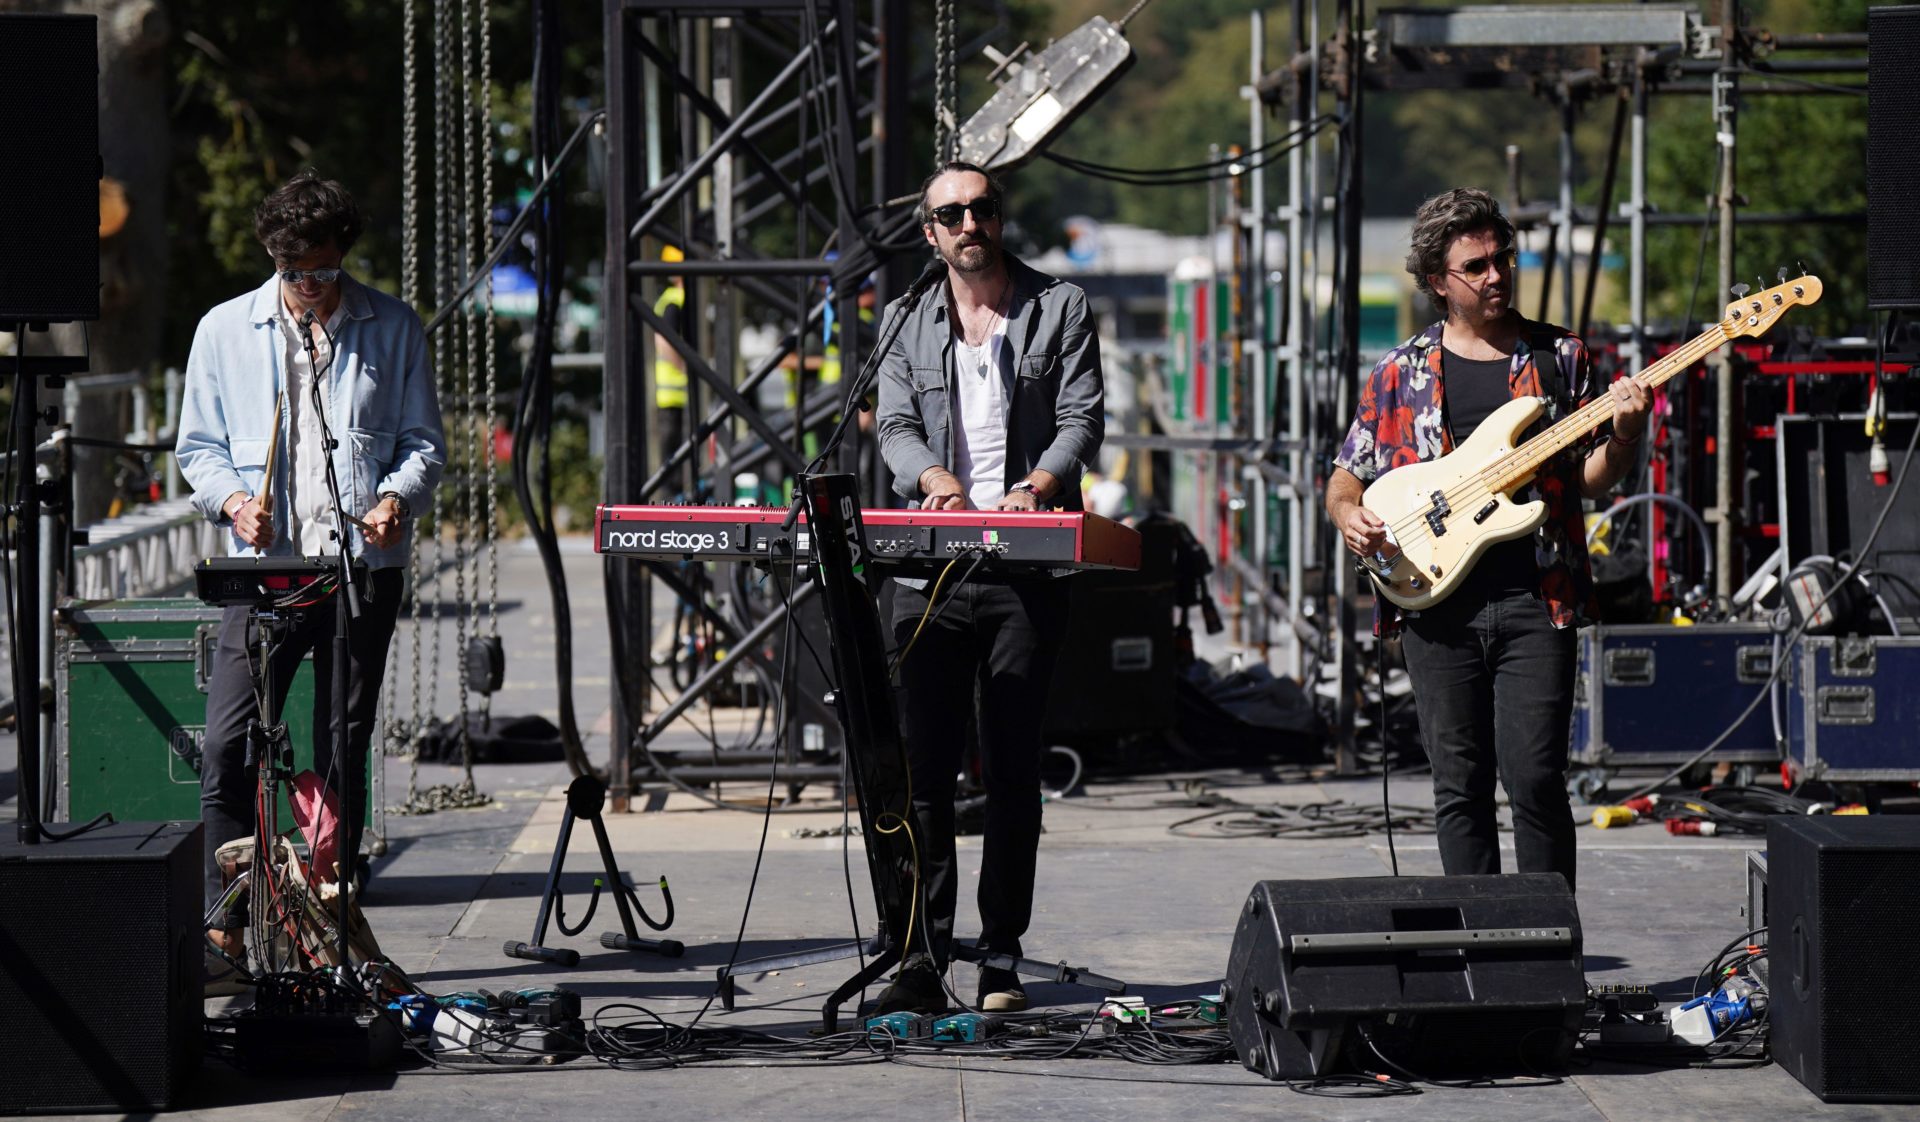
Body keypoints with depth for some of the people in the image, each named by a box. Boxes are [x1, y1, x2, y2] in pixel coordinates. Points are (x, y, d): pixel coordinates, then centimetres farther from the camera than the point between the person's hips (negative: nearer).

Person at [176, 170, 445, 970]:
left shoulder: (393, 329, 10)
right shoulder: (226, 330, 8)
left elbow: (424, 442, 12)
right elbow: (198, 445, 12)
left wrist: (397, 498, -9)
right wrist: (232, 499, -9)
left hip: (365, 564, 1)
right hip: (266, 562, -1)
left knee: (344, 751, 5)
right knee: (227, 744, -12)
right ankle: (225, 920, -7)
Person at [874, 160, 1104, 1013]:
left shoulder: (1059, 309, 8)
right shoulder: (909, 325, 15)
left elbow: (1083, 420, -2)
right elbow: (894, 425, 5)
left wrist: (1038, 484, -22)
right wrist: (933, 476, -18)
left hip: (1027, 567, -2)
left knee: (1012, 768, 1)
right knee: (923, 766, -5)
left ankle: (1001, 959, 7)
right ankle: (923, 959, -5)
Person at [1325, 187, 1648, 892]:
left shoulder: (1560, 357, 9)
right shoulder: (1401, 374, 11)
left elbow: (1589, 480, 8)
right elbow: (1345, 477, 16)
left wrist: (1621, 437, -12)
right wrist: (1349, 516, -6)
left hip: (1536, 599, -1)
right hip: (1437, 602, 1)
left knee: (1535, 777, -9)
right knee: (1459, 787, 4)